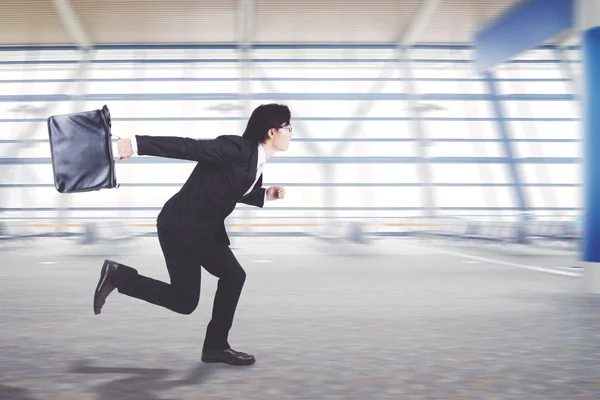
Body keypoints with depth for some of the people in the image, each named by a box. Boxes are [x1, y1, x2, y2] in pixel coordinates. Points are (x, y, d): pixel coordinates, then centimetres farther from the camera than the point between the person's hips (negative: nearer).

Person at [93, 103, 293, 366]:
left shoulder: (258, 162, 6)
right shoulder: (236, 148, -21)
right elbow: (187, 147, -25)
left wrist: (266, 196, 6)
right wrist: (137, 144, -29)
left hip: (205, 229, 9)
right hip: (180, 227, -9)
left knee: (233, 276, 6)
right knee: (184, 302, -1)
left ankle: (216, 346, 19)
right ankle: (117, 275, 12)